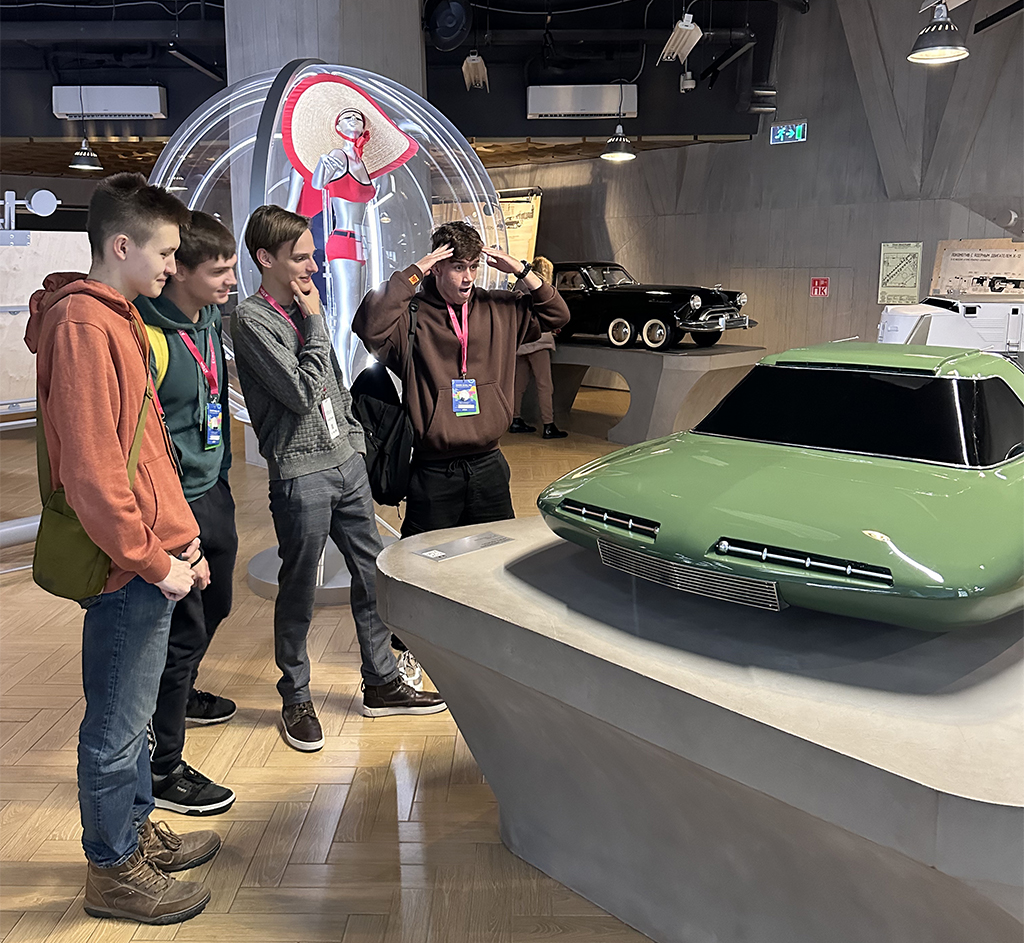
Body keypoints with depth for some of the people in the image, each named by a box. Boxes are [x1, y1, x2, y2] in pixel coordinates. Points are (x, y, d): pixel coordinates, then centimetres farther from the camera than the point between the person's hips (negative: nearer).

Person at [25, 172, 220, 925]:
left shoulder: (116, 317, 14)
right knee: (118, 726, 6)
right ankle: (114, 872, 24)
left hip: (154, 556, 10)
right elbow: (91, 468, -22)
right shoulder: (82, 323, -17)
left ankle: (136, 831, 38)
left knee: (132, 713, 21)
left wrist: (180, 537, 15)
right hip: (131, 570, -10)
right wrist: (154, 560, -15)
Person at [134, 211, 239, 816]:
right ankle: (163, 768, 16)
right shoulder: (148, 336, -22)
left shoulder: (213, 318, 4)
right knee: (183, 630, 0)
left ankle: (182, 695, 50)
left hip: (214, 494, 9)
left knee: (213, 607, 23)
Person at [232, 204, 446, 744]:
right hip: (300, 476, -7)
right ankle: (296, 699, 24)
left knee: (373, 575, 12)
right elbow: (303, 392, -20)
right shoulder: (251, 319, -11)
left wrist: (355, 441, 14)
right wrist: (315, 323, -11)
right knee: (298, 592, 6)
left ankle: (381, 683, 27)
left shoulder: (303, 310, 13)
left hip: (347, 464, 8)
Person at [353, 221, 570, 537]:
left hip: (489, 466, 5)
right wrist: (413, 273, -21)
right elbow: (369, 325, -27)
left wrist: (520, 270, -1)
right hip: (433, 472, -4)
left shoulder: (499, 310, 8)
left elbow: (555, 314, 12)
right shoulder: (413, 315, -8)